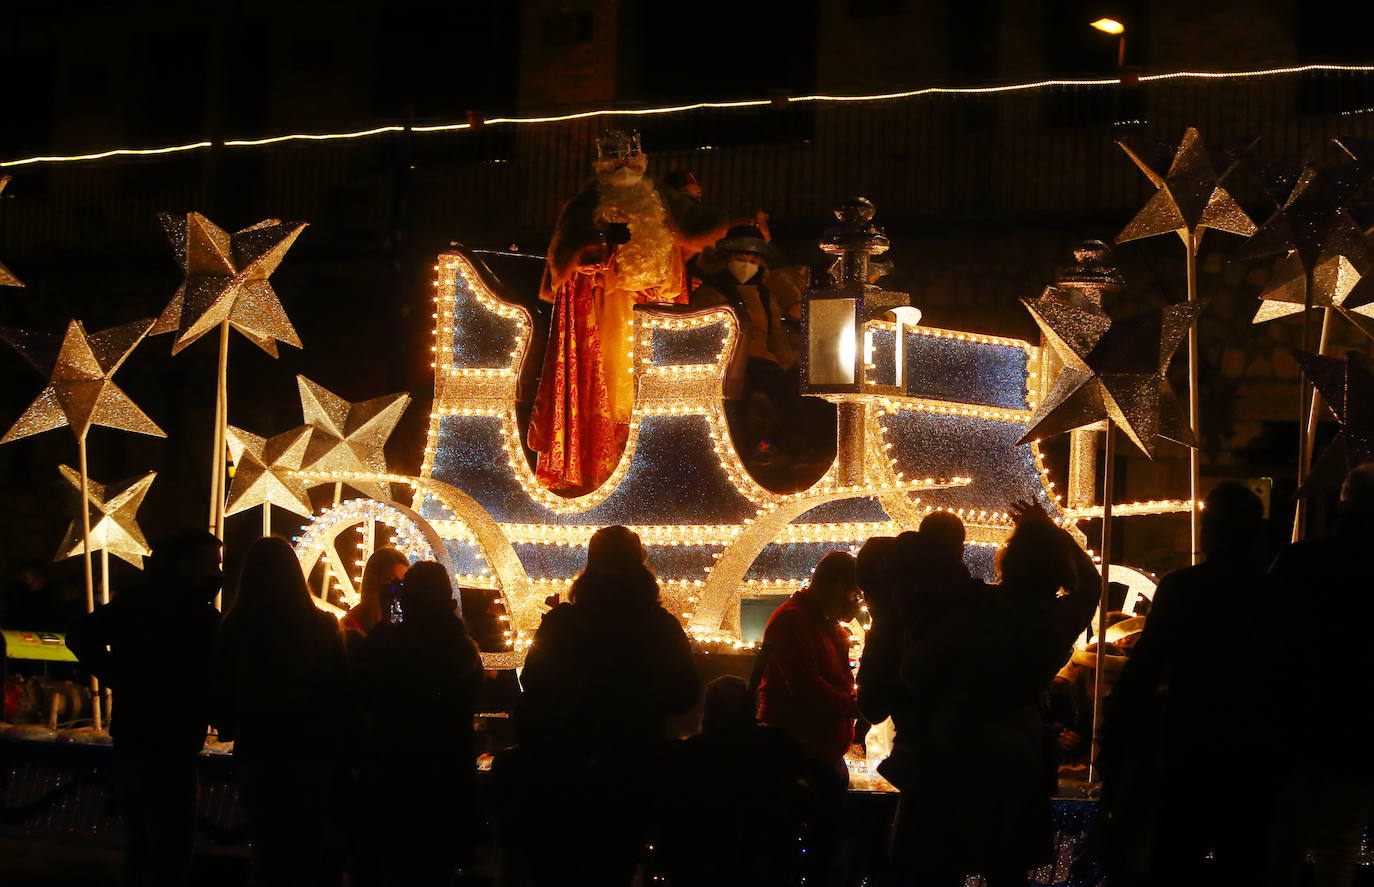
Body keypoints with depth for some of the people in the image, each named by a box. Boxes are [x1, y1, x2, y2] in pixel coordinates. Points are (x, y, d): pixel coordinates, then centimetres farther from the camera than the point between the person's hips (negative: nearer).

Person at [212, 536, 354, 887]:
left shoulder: (235, 627, -8)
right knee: (311, 849, 11)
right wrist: (344, 750, 3)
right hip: (314, 755, -1)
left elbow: (222, 691, 1)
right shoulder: (321, 626, -11)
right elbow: (342, 695, -7)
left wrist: (229, 727, 21)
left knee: (268, 847, 14)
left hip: (257, 756, 1)